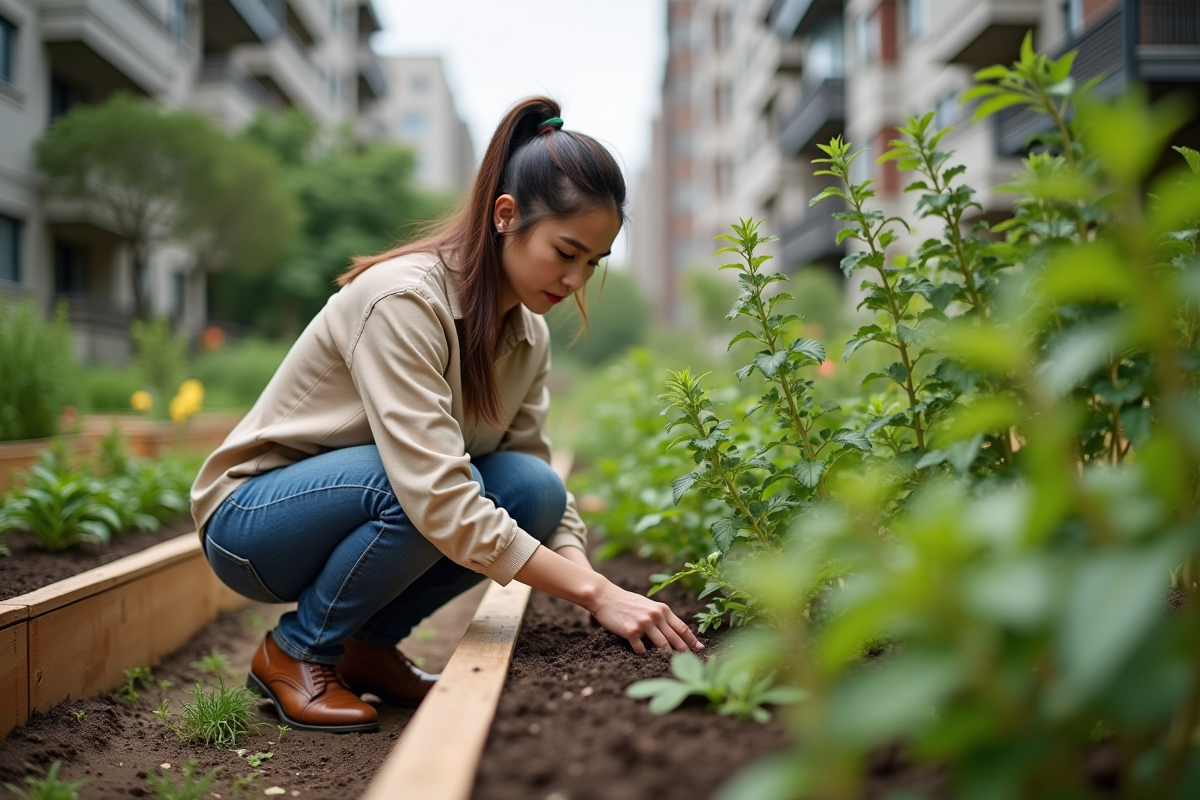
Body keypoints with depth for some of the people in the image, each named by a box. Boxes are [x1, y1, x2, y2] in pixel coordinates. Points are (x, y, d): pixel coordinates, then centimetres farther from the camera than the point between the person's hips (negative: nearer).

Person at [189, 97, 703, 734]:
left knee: (533, 491, -19)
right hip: (252, 517, -6)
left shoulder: (528, 335, -4)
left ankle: (368, 646, 1)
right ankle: (294, 651, -9)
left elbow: (543, 492, -4)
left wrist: (604, 599, -21)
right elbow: (439, 499, -37)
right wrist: (597, 590, -36)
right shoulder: (403, 300, -28)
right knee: (462, 484, -33)